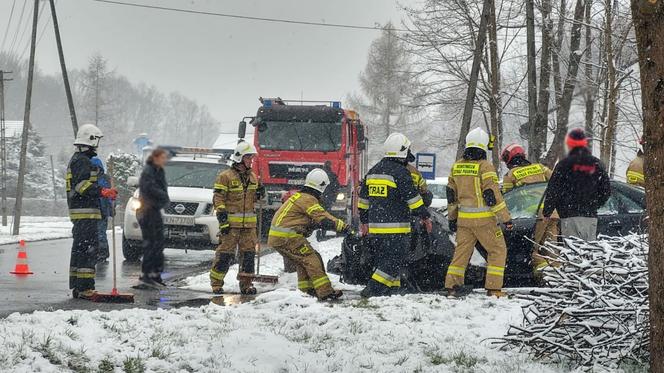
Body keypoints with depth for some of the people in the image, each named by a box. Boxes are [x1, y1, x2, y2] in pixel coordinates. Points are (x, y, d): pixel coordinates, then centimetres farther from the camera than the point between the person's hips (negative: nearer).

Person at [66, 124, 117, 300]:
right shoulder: (83, 161, -12)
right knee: (88, 248, -14)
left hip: (78, 212, 11)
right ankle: (84, 288, -18)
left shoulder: (76, 159, 22)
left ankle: (76, 287, 19)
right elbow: (83, 184, -24)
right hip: (86, 212, -11)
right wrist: (103, 192, -30)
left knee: (79, 249, 14)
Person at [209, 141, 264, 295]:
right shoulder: (225, 176, -5)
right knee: (225, 254, -6)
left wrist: (260, 194, 3)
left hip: (249, 223, 6)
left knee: (248, 253, 6)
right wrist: (222, 220, -15)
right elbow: (218, 199, -8)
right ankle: (216, 283, 1)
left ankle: (246, 283, 14)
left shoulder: (252, 176, 16)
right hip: (231, 223, -6)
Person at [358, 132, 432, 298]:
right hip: (395, 227, -8)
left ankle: (393, 287, 15)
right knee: (394, 259, -5)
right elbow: (412, 197, -12)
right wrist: (425, 216, -2)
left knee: (387, 258, 16)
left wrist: (364, 221, 26)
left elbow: (363, 198, 19)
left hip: (375, 227, 8)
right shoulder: (400, 172, -12)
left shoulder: (373, 171, 14)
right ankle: (374, 289, -12)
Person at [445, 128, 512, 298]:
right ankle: (493, 288, 1)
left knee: (462, 250, 15)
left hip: (464, 218, 6)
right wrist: (506, 218, -10)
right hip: (484, 219, -6)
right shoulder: (485, 166, -12)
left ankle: (452, 284, 9)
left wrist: (452, 217, 23)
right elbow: (492, 195, -15)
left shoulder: (457, 166, 8)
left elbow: (451, 194, 13)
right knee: (498, 250, 6)